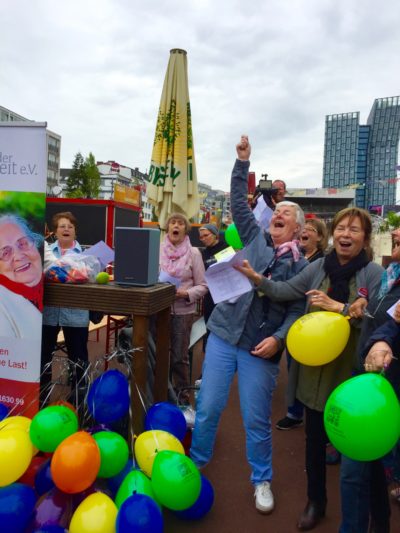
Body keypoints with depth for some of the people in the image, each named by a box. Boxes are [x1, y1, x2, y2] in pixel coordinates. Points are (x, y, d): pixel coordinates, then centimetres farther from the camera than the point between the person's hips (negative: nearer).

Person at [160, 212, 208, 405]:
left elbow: (203, 286, -2)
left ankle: (182, 394, 26)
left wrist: (186, 293, -18)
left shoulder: (193, 253, -3)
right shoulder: (157, 250, -2)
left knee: (179, 356, 9)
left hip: (183, 311, -1)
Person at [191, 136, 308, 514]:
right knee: (208, 407, 9)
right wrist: (243, 162, 5)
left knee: (256, 420, 8)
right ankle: (194, 465, 33)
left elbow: (297, 309, -5)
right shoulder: (255, 238, 9)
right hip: (224, 334, 2)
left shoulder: (301, 265, 2)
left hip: (261, 348, -2)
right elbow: (239, 203, 8)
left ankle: (261, 480, 31)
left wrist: (278, 338, -18)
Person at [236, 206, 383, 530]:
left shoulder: (375, 273, -9)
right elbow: (285, 291, -1)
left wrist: (338, 308, -23)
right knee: (315, 436, 15)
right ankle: (316, 501, 37)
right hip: (315, 364, 3)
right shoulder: (319, 266, 2)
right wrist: (257, 279, -14)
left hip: (350, 369, -3)